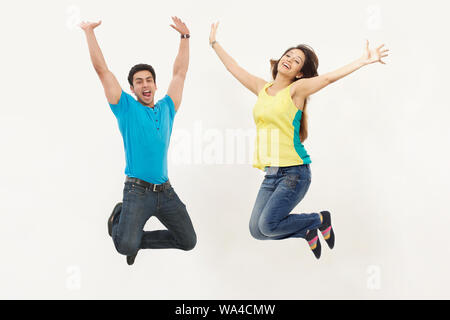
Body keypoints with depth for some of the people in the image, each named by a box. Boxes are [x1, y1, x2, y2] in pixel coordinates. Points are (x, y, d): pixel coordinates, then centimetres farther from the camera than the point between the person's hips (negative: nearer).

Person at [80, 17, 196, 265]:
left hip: (165, 191, 5)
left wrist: (185, 37, 19)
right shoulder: (127, 108, 1)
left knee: (188, 242, 5)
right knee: (125, 246, -21)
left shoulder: (166, 109, 12)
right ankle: (119, 219, 15)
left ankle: (136, 237, 23)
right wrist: (89, 32, -3)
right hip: (138, 191, -5)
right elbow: (102, 70, -2)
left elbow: (180, 73, 19)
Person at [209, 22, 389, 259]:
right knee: (257, 230, 0)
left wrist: (363, 61, -22)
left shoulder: (296, 89, -3)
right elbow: (234, 68, 24)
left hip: (294, 171, -6)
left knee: (268, 225, -16)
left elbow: (329, 77, -13)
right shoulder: (261, 88, 12)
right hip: (271, 174, 6)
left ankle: (319, 219, 10)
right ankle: (307, 231, 25)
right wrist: (214, 43, 31)